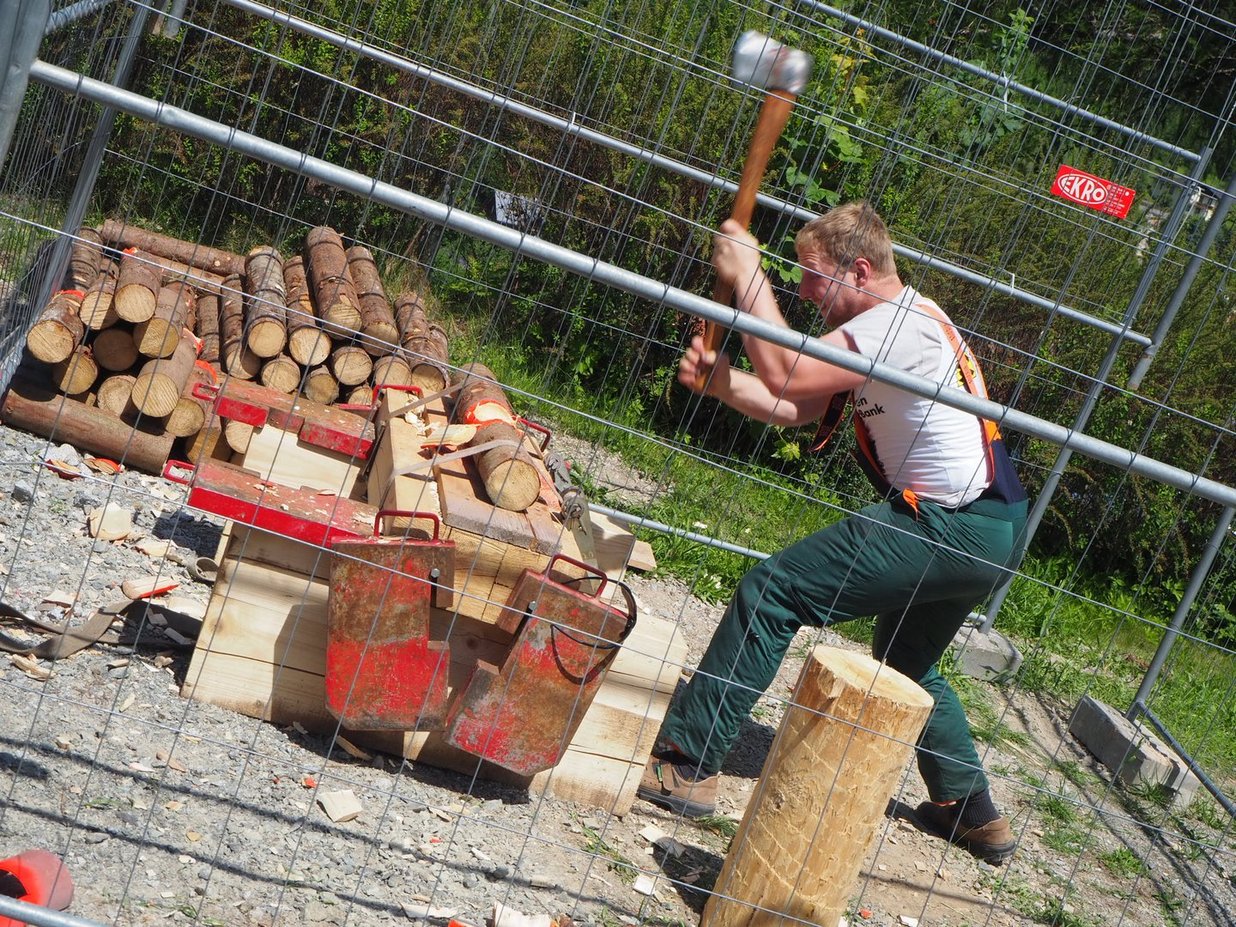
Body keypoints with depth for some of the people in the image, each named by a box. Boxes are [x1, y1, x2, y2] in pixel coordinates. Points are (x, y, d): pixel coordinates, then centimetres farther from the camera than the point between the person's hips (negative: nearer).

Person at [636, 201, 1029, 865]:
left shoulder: (901, 324, -16)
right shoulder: (893, 323, 16)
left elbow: (783, 374, -27)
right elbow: (794, 407, 11)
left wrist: (747, 276, -17)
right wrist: (719, 380, -5)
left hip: (950, 529, -11)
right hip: (991, 532, 11)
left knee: (772, 592, -12)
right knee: (907, 665, 29)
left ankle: (686, 765, -10)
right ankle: (974, 815, 39)